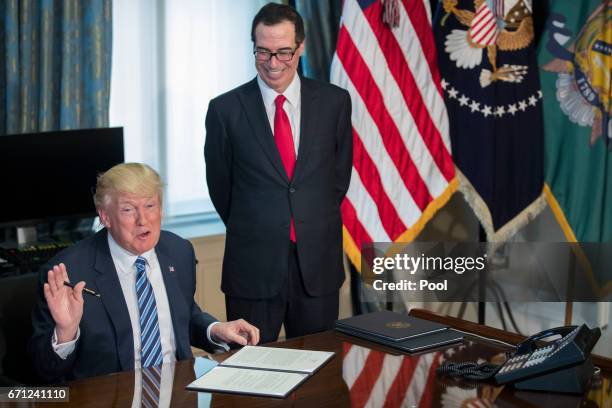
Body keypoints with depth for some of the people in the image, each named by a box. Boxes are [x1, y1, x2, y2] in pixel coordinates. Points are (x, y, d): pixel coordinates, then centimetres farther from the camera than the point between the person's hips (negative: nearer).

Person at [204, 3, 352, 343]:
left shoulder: (334, 101, 2)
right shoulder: (226, 109, -3)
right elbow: (220, 185, 8)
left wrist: (314, 227, 12)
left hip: (318, 264, 2)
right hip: (253, 267, -1)